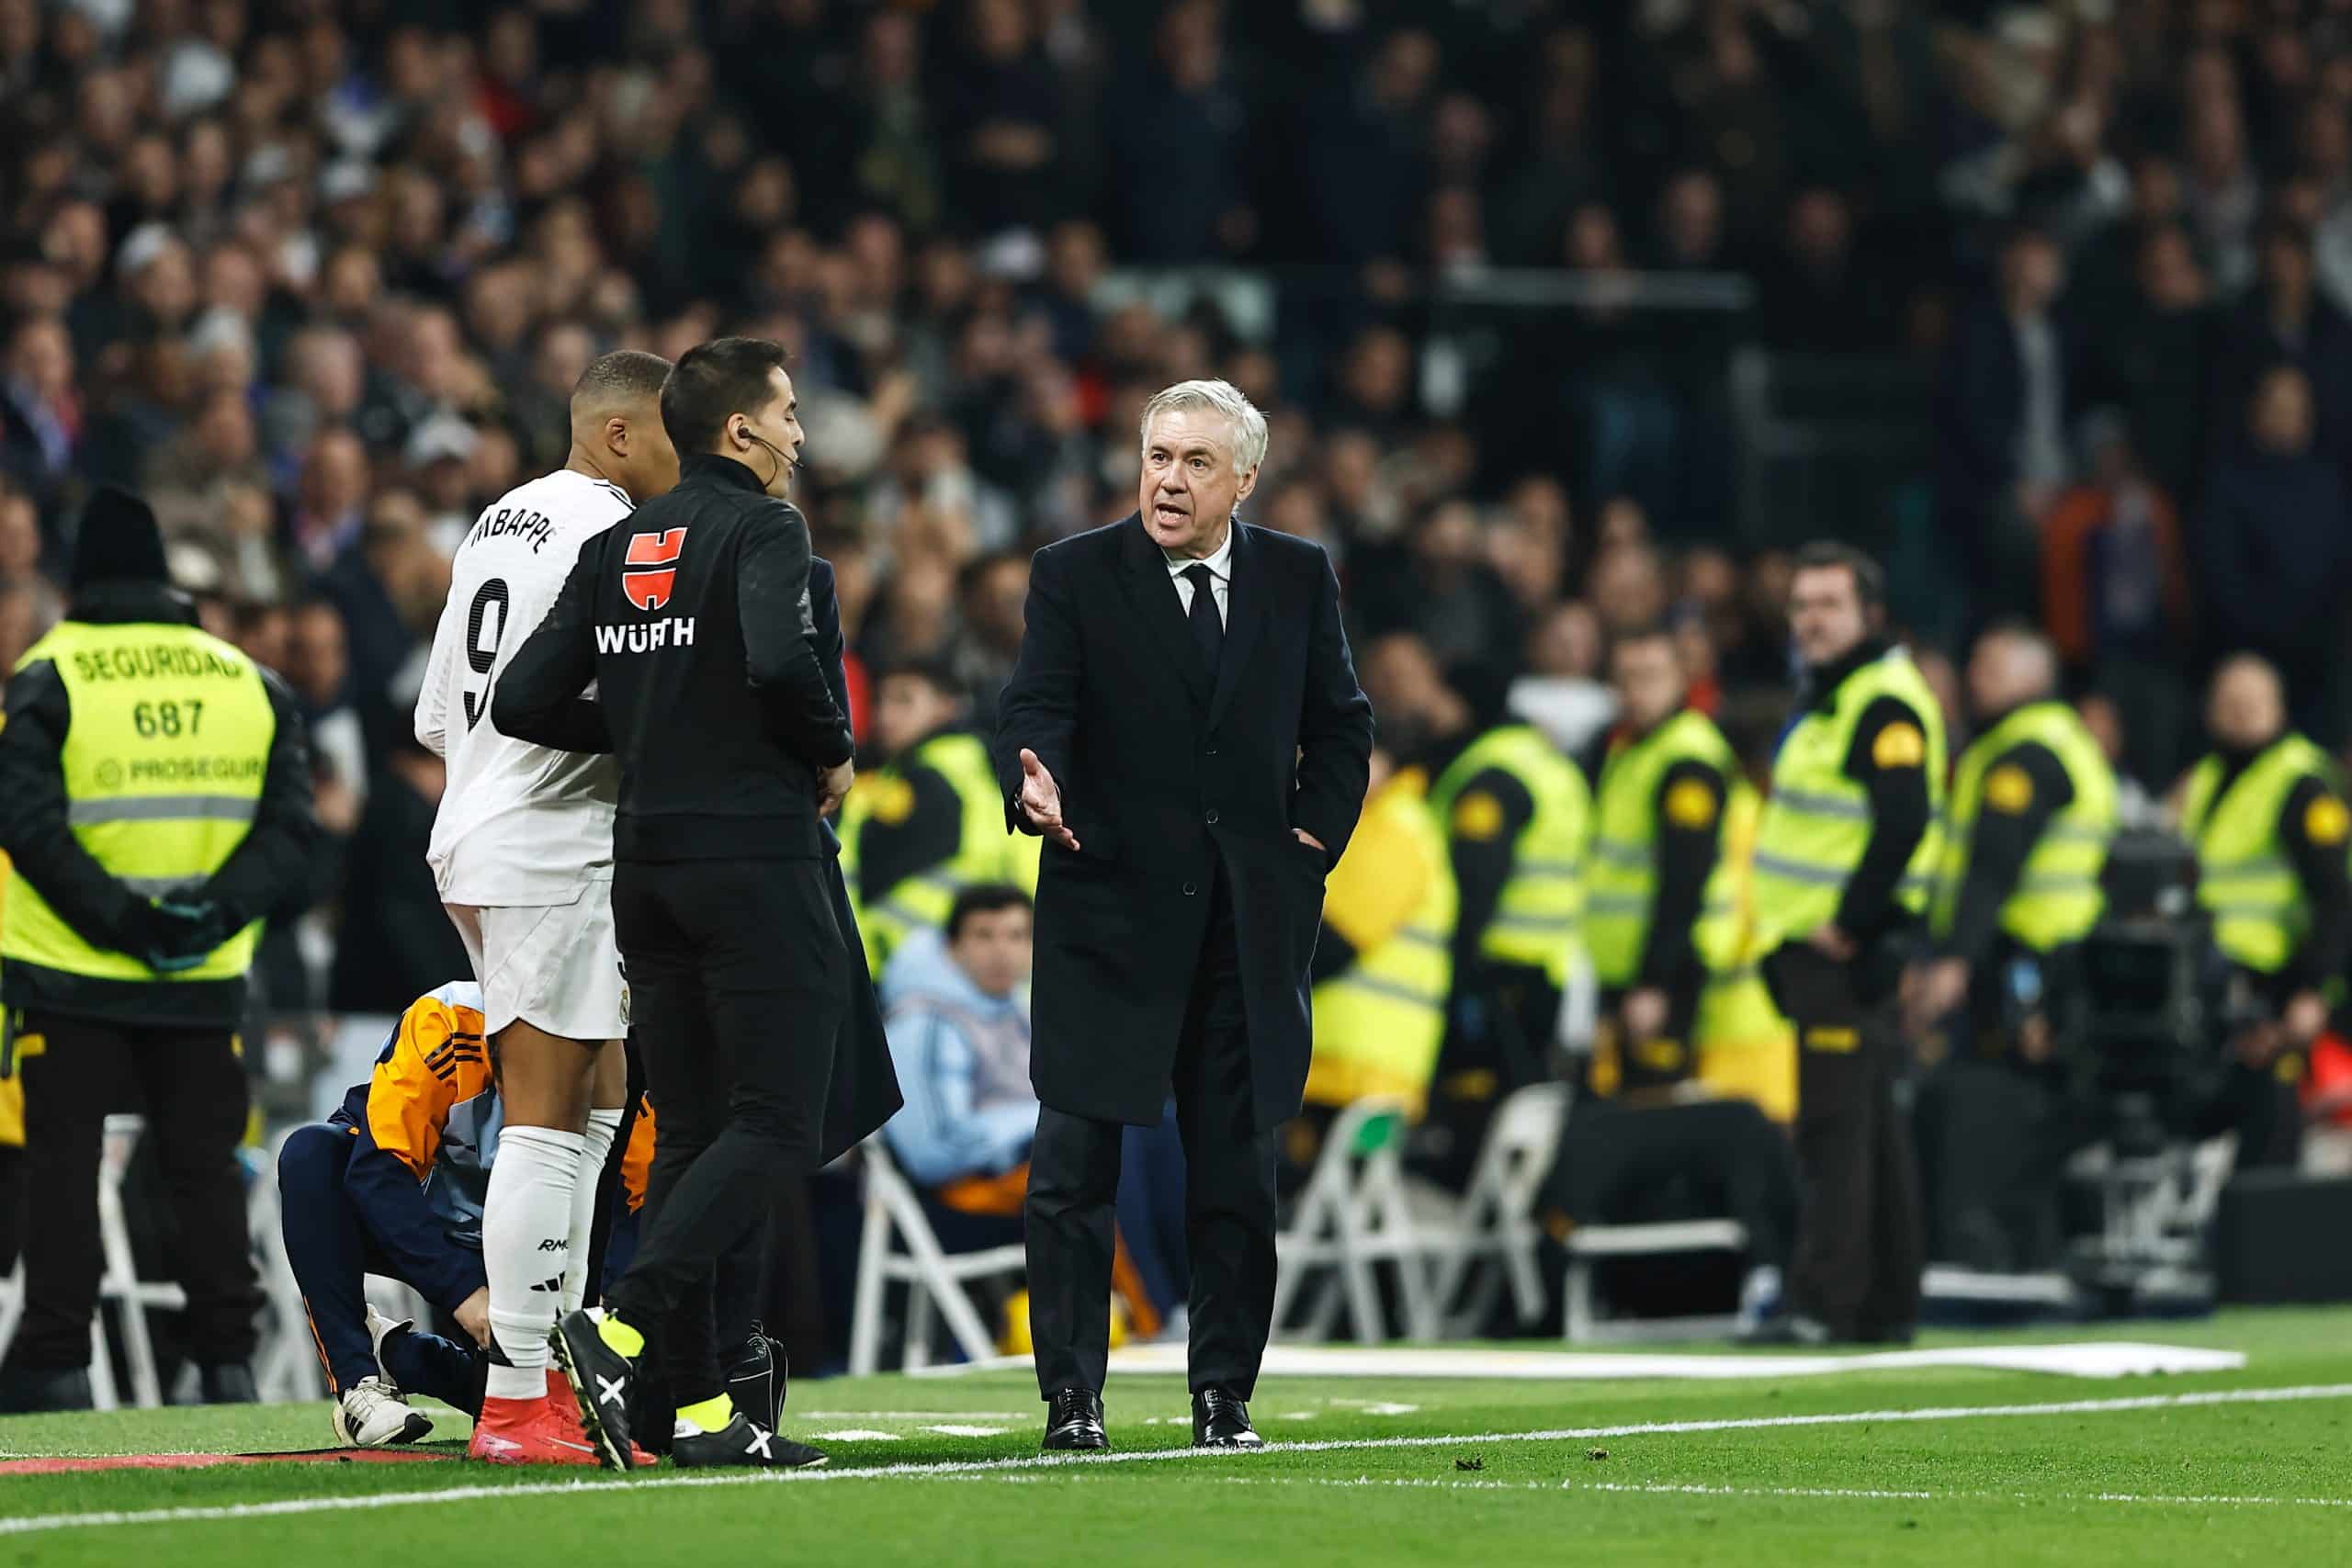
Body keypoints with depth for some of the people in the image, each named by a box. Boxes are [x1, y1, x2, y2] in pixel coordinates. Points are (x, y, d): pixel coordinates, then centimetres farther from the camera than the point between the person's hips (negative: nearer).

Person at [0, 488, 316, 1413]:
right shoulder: (249, 682, 7)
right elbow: (291, 826, 0)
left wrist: (120, 920, -15)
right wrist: (216, 911, -9)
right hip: (206, 986, 3)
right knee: (205, 1163, 11)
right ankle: (226, 1361, 8)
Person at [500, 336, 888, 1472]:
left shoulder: (616, 548, 12)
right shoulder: (763, 530, -8)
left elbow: (523, 704, 8)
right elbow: (780, 660, -26)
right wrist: (831, 750, -8)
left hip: (648, 865, 7)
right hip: (756, 858, -7)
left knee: (690, 1133, 9)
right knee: (777, 1126, -6)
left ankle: (700, 1408, 6)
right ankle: (621, 1327, -21)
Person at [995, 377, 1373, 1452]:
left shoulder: (1299, 579, 8)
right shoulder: (1075, 576, -1)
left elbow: (1338, 726, 15)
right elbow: (1035, 709, -11)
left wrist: (1317, 835, 3)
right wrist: (1032, 788, -31)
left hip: (1252, 919, 2)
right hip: (1109, 914, -2)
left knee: (1237, 1173, 5)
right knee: (1074, 1163, -5)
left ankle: (1224, 1395, 13)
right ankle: (1071, 1395, 0)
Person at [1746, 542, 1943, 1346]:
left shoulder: (1885, 705, -13)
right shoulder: (1825, 698, 19)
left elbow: (1902, 824, -22)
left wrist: (1848, 925, -20)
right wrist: (1788, 924, 17)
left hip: (1848, 948, -10)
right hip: (1812, 946, 10)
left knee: (1834, 1126, -11)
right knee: (1869, 1129, 12)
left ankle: (1824, 1302, -13)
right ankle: (1887, 1304, 16)